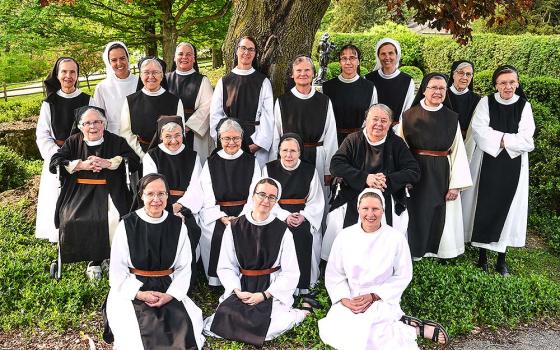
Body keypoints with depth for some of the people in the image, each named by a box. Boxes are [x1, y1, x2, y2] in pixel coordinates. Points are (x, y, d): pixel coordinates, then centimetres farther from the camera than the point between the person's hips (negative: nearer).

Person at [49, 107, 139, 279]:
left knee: (115, 219, -29)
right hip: (79, 192, 2)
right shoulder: (73, 142, 13)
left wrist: (108, 163, -12)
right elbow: (53, 163, 3)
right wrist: (82, 165, -8)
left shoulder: (116, 141, 10)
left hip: (109, 191, -1)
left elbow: (134, 161, -2)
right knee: (72, 219, -25)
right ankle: (93, 260, -9)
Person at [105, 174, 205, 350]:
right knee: (144, 332, -24)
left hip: (169, 290, 2)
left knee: (184, 327, -17)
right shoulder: (127, 225, -4)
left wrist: (169, 295, -14)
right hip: (131, 290, -2)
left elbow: (184, 268, 1)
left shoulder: (178, 226, 2)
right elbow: (117, 271, -4)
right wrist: (139, 294, -15)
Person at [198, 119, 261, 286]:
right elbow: (207, 197, 2)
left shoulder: (251, 162, 10)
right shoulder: (211, 163, 10)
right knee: (216, 234, -26)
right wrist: (222, 217, -13)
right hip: (217, 214, 1)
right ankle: (216, 281, -7)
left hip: (245, 214, 0)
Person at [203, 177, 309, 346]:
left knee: (265, 329, -25)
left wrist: (264, 295, -14)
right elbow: (226, 267, 2)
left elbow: (290, 273, -5)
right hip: (241, 287, 3)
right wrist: (237, 291, -14)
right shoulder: (234, 228, 2)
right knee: (225, 318, -19)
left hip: (272, 289, -3)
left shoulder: (283, 231, -3)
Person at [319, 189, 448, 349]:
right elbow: (334, 275, 3)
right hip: (350, 299, 4)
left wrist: (373, 296, -11)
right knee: (330, 332, -25)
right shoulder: (345, 236, -2)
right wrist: (345, 300, -13)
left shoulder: (396, 238, -7)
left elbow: (403, 276, -2)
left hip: (383, 300, -4)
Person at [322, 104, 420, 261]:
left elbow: (414, 172, 4)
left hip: (387, 199, 0)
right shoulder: (353, 140, 7)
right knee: (335, 222, -21)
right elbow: (335, 165, -5)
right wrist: (365, 178, -17)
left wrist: (388, 179, -13)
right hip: (352, 199, 1)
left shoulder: (397, 144, 9)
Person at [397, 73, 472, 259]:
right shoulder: (409, 116, -1)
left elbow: (458, 153, 0)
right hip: (414, 176, -1)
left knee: (439, 217, 8)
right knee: (415, 215, 6)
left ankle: (439, 253, 24)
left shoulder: (452, 119, 2)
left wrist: (456, 185, -6)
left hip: (441, 177, 1)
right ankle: (413, 254, 21)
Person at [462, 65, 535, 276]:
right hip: (487, 164, -1)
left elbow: (526, 140, -7)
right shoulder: (486, 103, 0)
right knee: (484, 208, 2)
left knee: (507, 209, 6)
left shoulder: (524, 106, 2)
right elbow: (480, 131, -13)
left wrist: (497, 138, -12)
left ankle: (501, 260, 15)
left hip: (513, 166, 1)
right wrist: (510, 139, -13)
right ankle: (482, 256, 15)